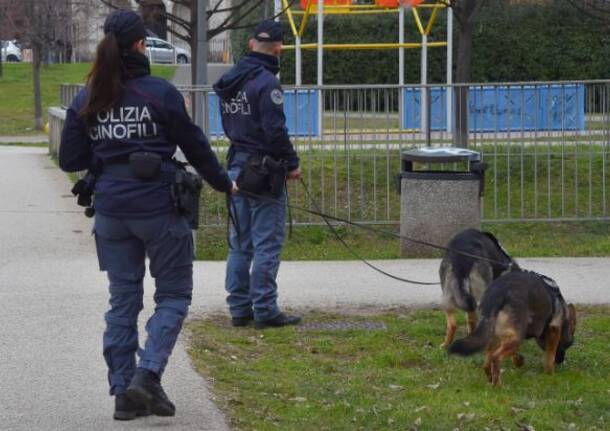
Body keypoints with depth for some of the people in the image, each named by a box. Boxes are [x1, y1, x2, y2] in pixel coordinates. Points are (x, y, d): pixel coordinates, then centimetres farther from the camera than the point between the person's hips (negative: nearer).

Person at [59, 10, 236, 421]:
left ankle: (124, 392, 12)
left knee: (123, 301, 13)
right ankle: (147, 375, -10)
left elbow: (70, 160, 4)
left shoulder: (86, 100, 2)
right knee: (174, 295, 8)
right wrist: (223, 183, 14)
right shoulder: (160, 93, -10)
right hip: (159, 206, -4)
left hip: (111, 209, 4)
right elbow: (195, 146, -1)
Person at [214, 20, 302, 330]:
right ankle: (265, 310, -3)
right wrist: (292, 163, -8)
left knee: (240, 243, 12)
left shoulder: (230, 81, 10)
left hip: (236, 166, 8)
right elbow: (275, 130, -19)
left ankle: (239, 308, 14)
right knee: (267, 243, -3)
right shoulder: (266, 83, -16)